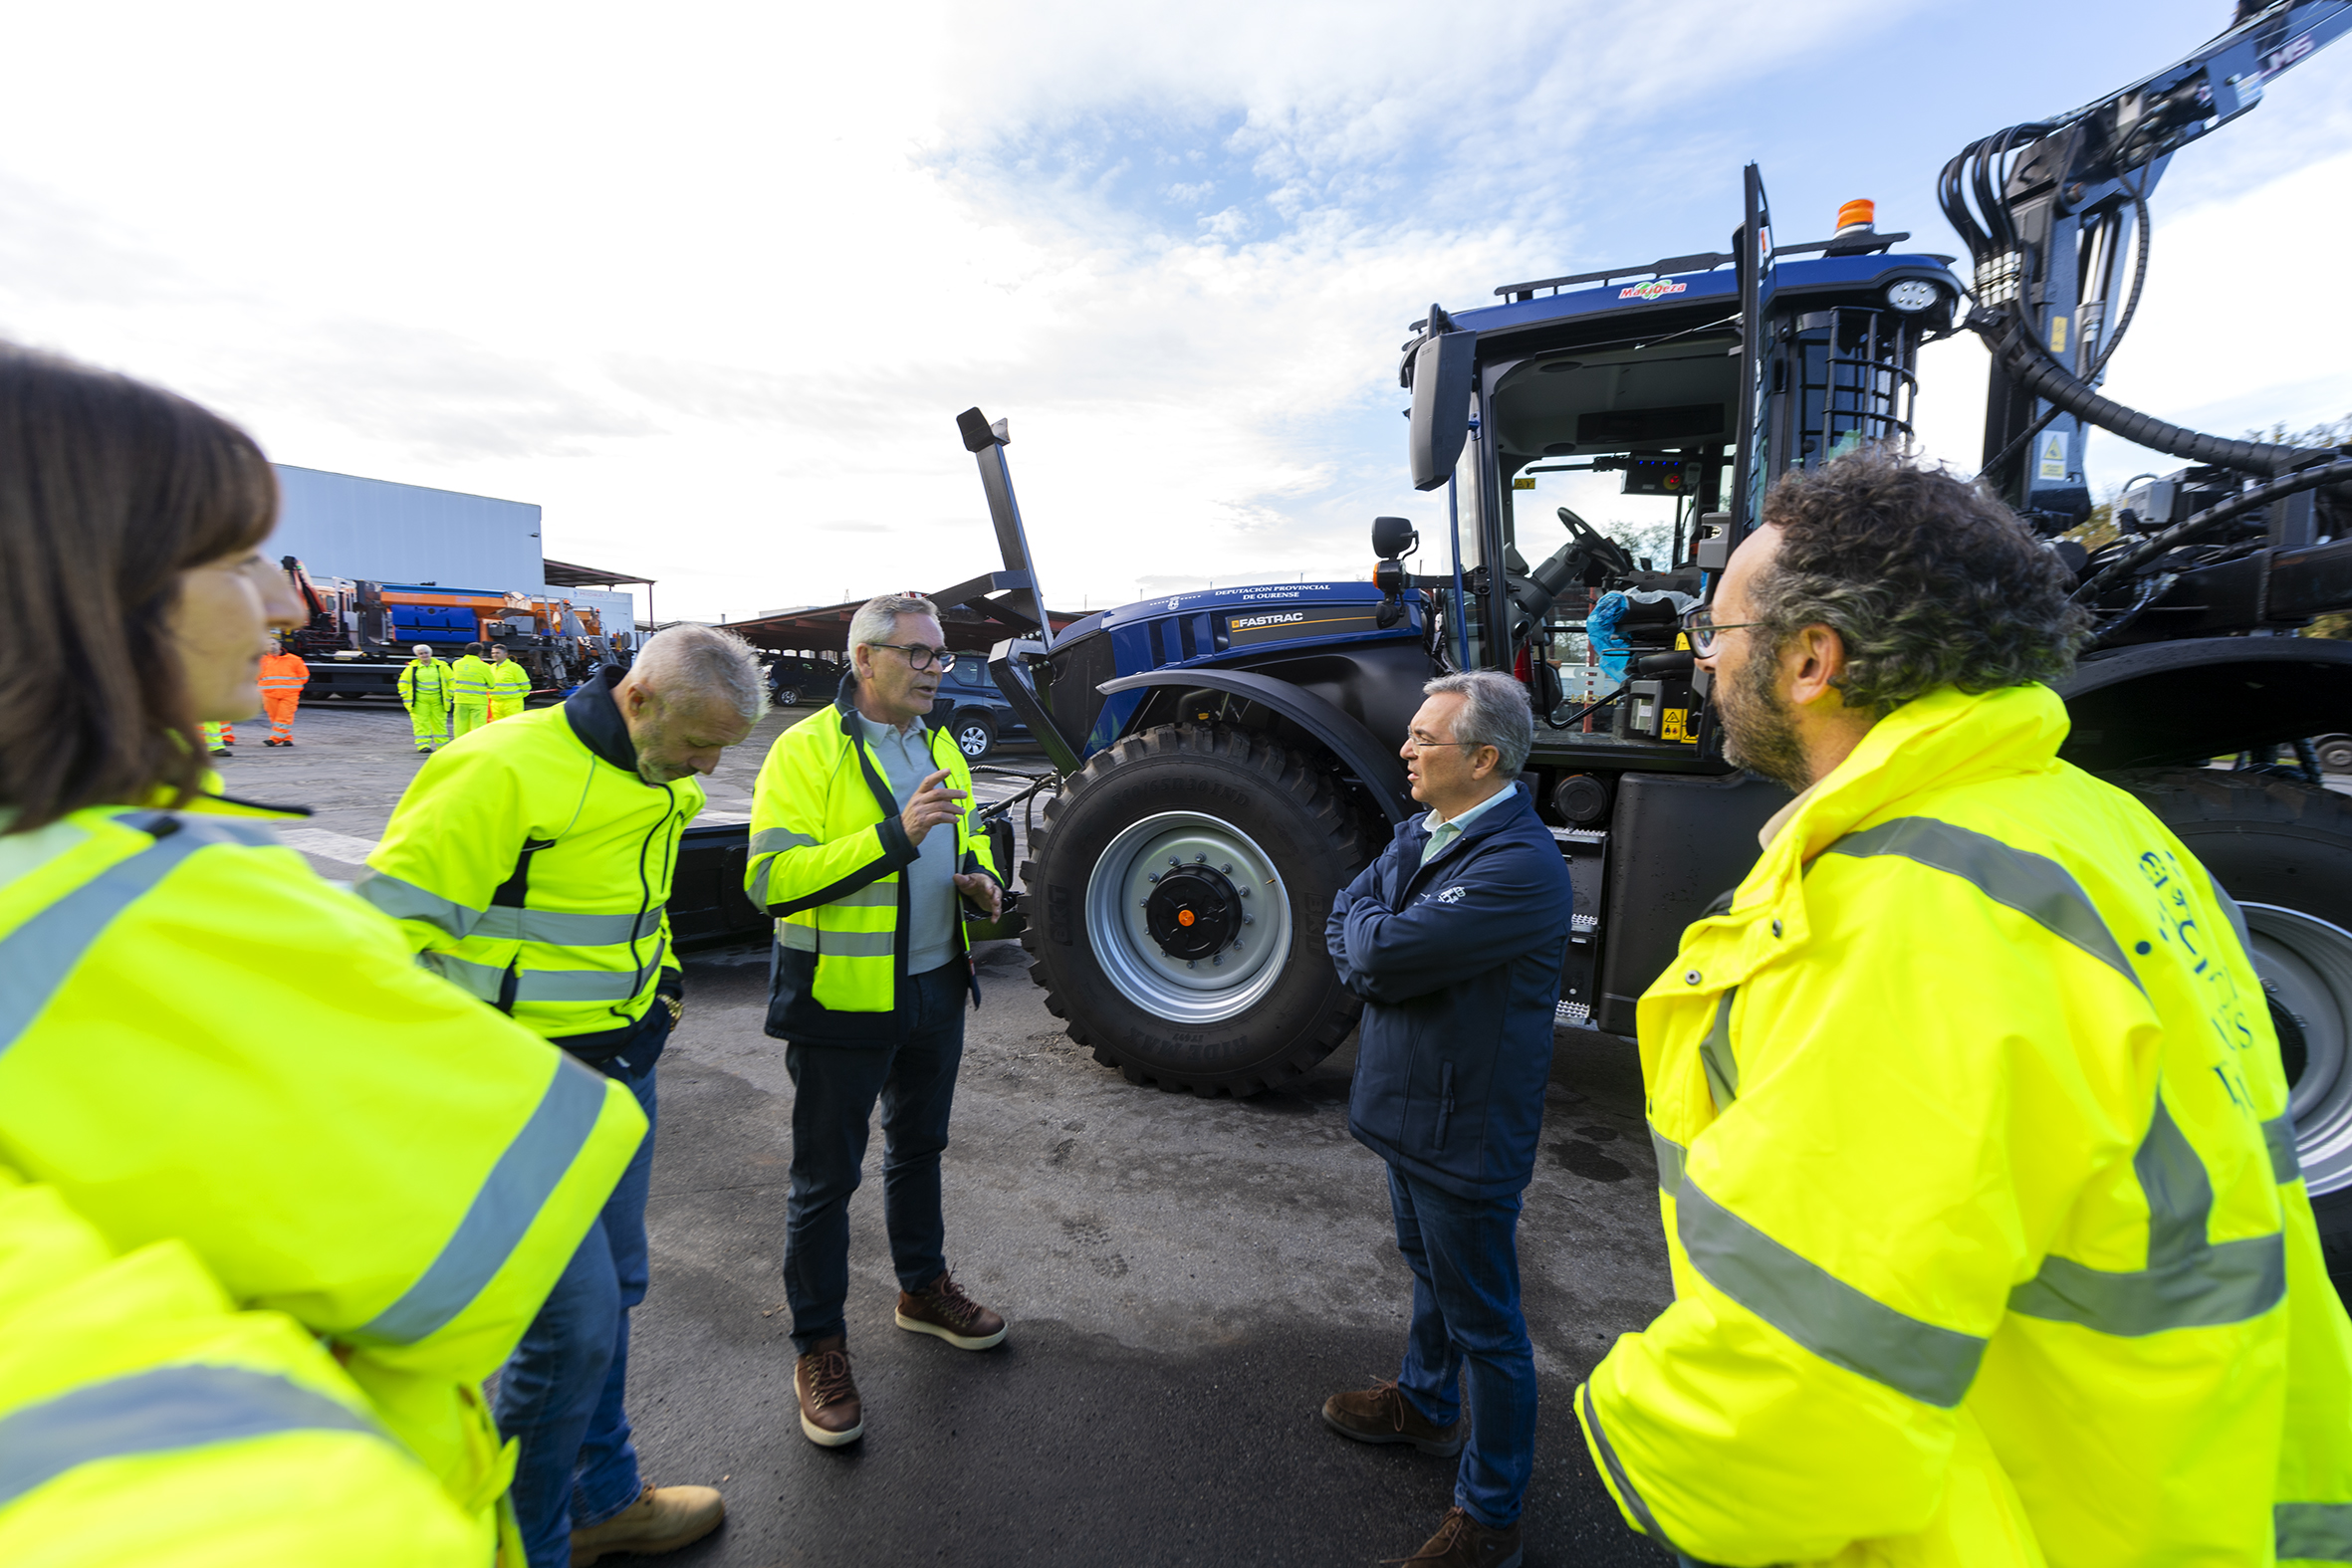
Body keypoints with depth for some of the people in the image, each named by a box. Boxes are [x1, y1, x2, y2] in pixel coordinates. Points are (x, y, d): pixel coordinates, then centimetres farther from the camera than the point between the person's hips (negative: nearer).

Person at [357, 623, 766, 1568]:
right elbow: (389, 924, -20)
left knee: (611, 1293, 20)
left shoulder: (659, 787, 7)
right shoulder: (506, 771, -21)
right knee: (575, 1322, -1)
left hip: (624, 1073, 8)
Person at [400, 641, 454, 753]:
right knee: (421, 723, -6)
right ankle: (423, 745, -8)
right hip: (419, 700, 0)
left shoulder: (440, 666, 6)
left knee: (439, 722, 5)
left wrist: (448, 695, 5)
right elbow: (403, 682, 13)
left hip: (438, 699, 0)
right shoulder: (412, 667, 6)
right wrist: (406, 697, 5)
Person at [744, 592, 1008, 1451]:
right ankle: (818, 1346, 29)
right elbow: (771, 879, -23)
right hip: (842, 998, -7)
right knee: (826, 1177, 9)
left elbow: (969, 832, 22)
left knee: (919, 1147, 24)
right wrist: (893, 836, -32)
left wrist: (982, 879, -1)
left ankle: (923, 1287, 46)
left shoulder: (939, 747, 8)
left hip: (935, 989, 7)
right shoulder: (806, 750, -15)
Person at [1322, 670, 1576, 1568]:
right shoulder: (1420, 833, 3)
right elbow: (1341, 922, 1)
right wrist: (1380, 961, -18)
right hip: (1408, 1105, 9)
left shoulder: (1520, 866, -27)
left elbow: (1382, 949, -32)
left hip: (1466, 1131, -8)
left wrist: (1369, 933, -11)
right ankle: (1424, 1403, 53)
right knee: (1429, 1271, 29)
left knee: (1484, 1322, 11)